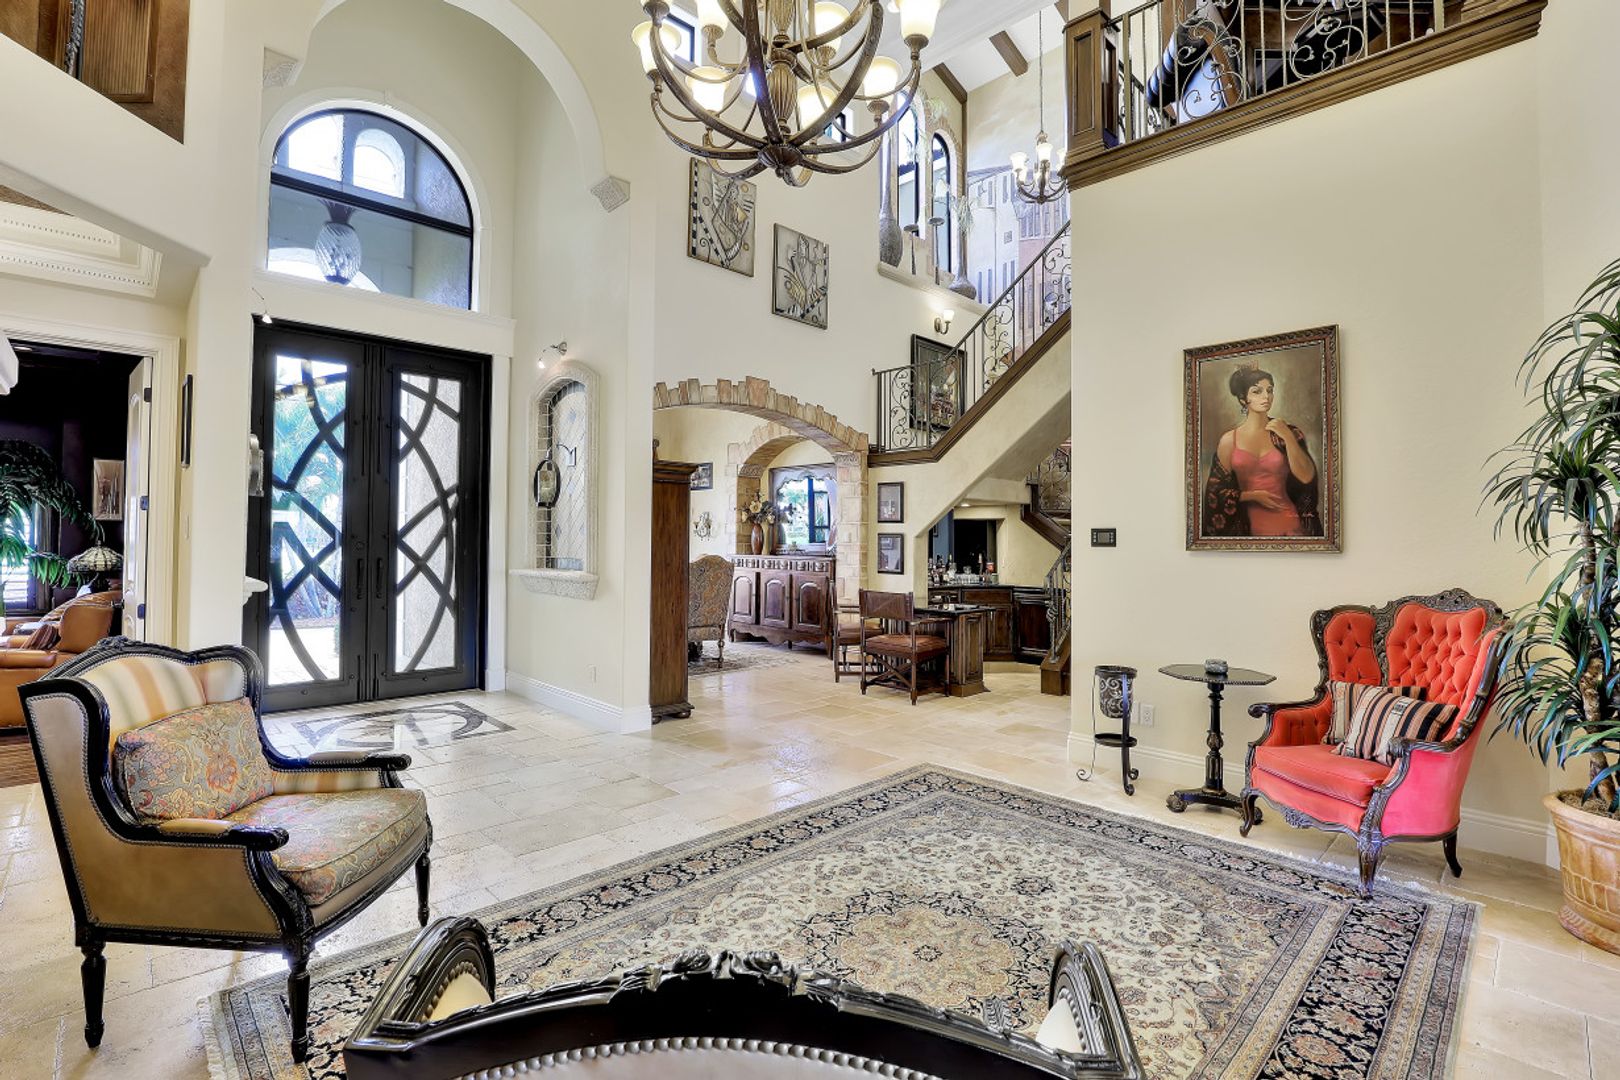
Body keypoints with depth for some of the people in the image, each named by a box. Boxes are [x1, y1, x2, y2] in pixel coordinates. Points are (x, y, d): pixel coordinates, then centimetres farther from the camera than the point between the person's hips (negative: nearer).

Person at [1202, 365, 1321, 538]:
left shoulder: (1288, 432, 1)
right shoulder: (1229, 441, -2)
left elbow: (1307, 477, -9)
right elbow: (1216, 491, 0)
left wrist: (1288, 438, -14)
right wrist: (1253, 496, -11)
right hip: (1247, 526, 0)